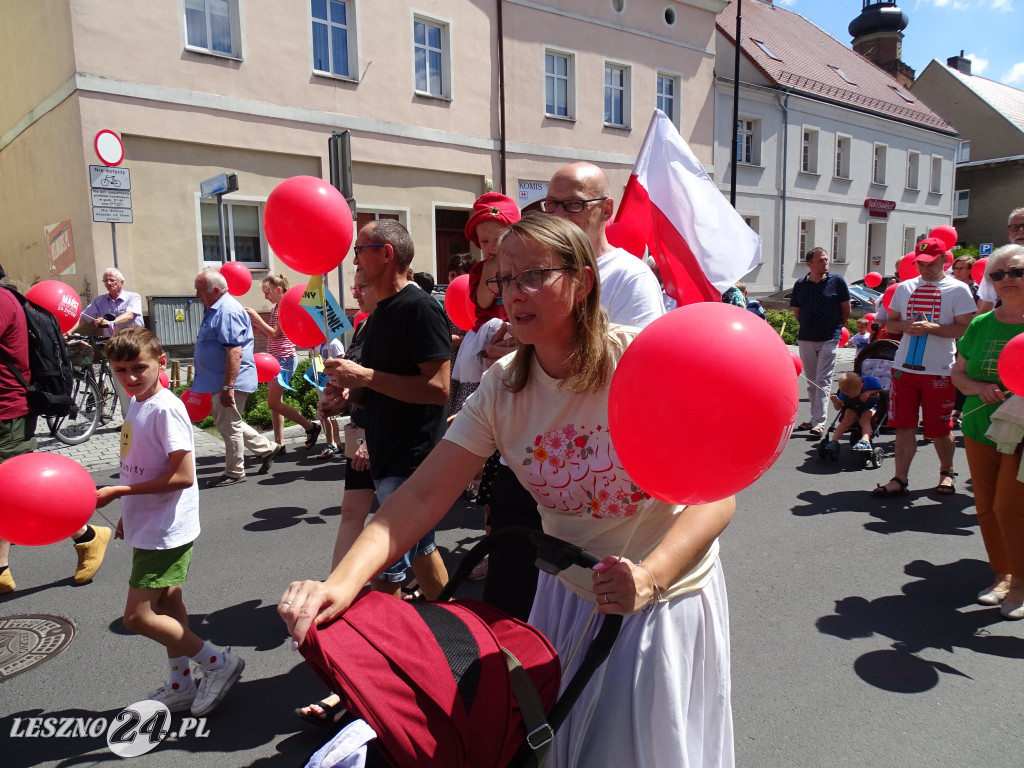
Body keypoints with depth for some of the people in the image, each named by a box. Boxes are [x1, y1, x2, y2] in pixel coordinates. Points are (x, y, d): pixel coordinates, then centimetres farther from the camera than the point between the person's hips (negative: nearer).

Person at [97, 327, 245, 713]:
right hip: (150, 527, 9)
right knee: (168, 605, 17)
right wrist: (131, 512, 18)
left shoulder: (166, 408, -20)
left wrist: (118, 491, -20)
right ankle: (181, 687, 32)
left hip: (166, 531, -9)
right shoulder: (137, 405, 7)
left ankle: (217, 663, 6)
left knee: (138, 616, -6)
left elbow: (182, 476, -24)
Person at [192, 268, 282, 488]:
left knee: (229, 426, 1)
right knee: (225, 423, 19)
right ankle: (267, 448, 26)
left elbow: (234, 352, -28)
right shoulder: (216, 309, 14)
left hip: (230, 382, -11)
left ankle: (234, 473, 14)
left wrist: (228, 386, -31)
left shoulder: (228, 311, -20)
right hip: (221, 381, 11)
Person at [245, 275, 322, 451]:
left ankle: (311, 427, 1)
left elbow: (274, 333, -17)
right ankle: (279, 443, 15)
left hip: (284, 359, -10)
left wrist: (256, 316, -14)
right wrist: (255, 325, 4)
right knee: (275, 403, 10)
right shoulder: (275, 309, 15)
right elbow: (271, 334, 16)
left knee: (273, 403, -10)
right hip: (275, 359, 10)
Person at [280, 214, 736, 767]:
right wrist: (342, 581, -31)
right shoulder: (502, 389, -10)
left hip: (665, 596, -3)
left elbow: (714, 495, -25)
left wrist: (649, 577, -42)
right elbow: (420, 497, -16)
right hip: (567, 595, 4)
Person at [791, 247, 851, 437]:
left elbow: (846, 310, 7)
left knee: (823, 380, -7)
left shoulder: (837, 281, -1)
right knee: (811, 382, 10)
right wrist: (810, 326, 11)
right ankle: (815, 418, 21)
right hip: (806, 339, 3)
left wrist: (836, 328, 13)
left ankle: (819, 422, -9)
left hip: (829, 339, -3)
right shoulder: (800, 284, 4)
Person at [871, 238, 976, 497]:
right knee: (904, 427, 3)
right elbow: (891, 321, 15)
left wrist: (931, 327, -20)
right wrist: (905, 326, -6)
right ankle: (900, 479, 8)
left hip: (939, 371, -3)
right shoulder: (905, 288, 12)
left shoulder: (958, 289, -1)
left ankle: (946, 472, 29)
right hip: (904, 367, 3)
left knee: (940, 430, 6)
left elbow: (965, 329, -7)